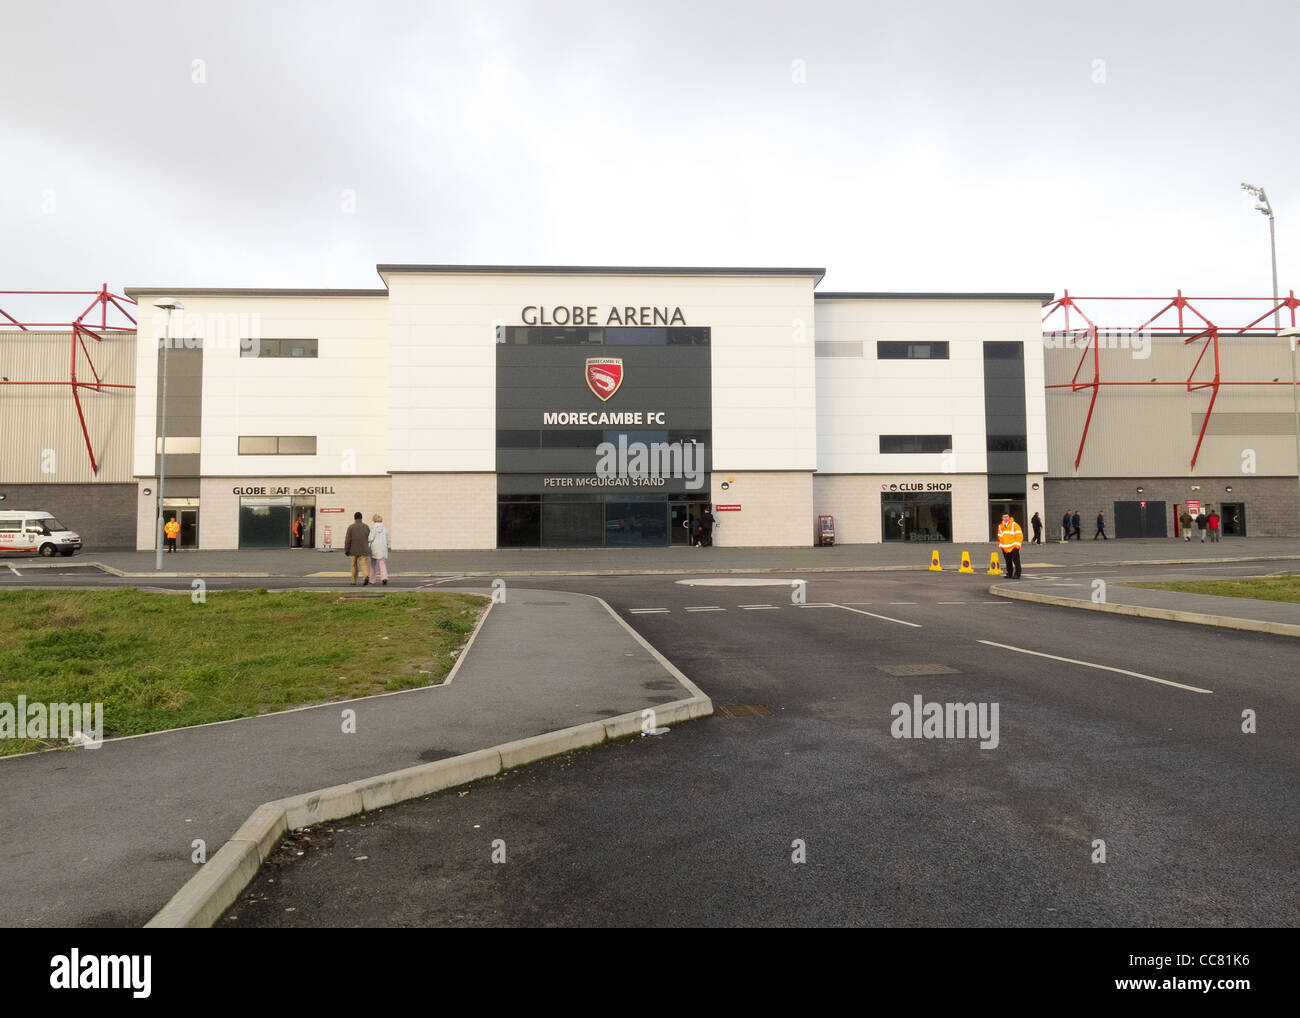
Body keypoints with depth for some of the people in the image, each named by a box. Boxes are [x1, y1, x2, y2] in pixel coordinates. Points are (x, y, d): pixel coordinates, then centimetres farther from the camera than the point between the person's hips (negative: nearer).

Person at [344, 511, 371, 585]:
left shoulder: (351, 527, -6)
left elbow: (347, 540, -9)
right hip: (363, 550, 0)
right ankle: (366, 576, -32)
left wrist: (346, 551, -2)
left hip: (353, 550, 0)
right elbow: (369, 539, 9)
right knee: (363, 565, -4)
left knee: (354, 566, 15)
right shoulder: (366, 527, 2)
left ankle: (354, 582, 23)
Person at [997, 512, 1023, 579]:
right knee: (1008, 562, 9)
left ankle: (1017, 574, -4)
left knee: (1016, 561, -5)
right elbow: (999, 537, 21)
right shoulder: (1000, 526, 13)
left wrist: (1017, 545, -9)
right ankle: (1009, 574, 16)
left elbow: (1019, 535, -5)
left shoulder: (1014, 525, -3)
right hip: (1005, 548, 5)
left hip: (1013, 547, -5)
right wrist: (1000, 545, 14)